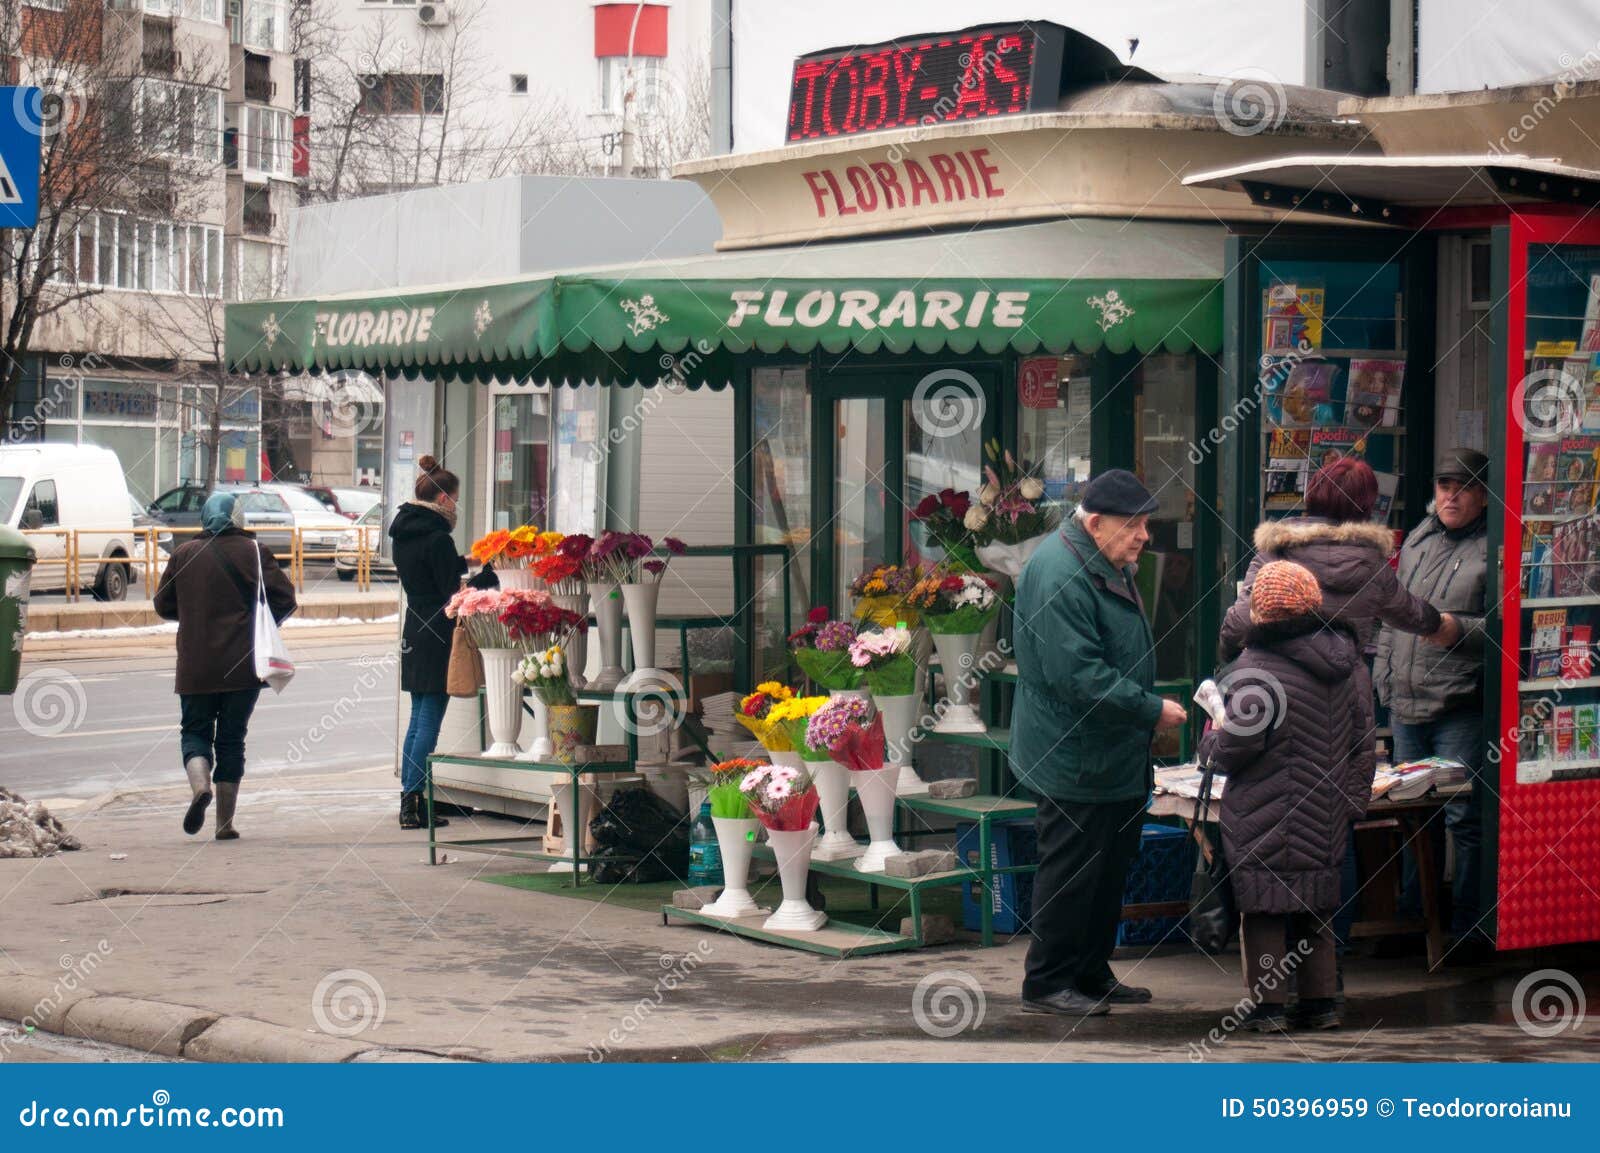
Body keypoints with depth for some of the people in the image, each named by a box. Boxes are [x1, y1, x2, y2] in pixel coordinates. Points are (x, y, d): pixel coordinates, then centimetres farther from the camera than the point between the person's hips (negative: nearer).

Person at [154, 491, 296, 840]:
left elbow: (163, 605, 10)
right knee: (231, 739, 7)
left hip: (195, 665, 1)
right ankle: (225, 822, 8)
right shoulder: (252, 552, -2)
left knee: (195, 731, 12)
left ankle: (199, 785, -18)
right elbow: (285, 598, -6)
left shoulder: (183, 554, 3)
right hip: (242, 666, -1)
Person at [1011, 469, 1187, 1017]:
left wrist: (1148, 710, 16)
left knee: (1111, 867, 16)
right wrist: (1152, 710, -22)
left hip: (1116, 758, 10)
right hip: (1075, 760, -10)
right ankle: (1046, 982, 6)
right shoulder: (1058, 574, -22)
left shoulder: (1110, 567, 13)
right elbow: (1079, 674, -27)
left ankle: (1091, 973, 27)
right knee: (1070, 870, -3)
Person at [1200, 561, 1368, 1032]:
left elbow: (1232, 751, -18)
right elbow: (1360, 733, 12)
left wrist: (1210, 740, 4)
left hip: (1267, 822, -6)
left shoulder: (1257, 671, -18)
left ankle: (1267, 1003, 4)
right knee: (1317, 905, 15)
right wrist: (1356, 792, 21)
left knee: (1263, 908, 3)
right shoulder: (1343, 664, 4)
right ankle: (1322, 1001, 19)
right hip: (1326, 816, 7)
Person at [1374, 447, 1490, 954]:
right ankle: (1415, 917, 25)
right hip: (1406, 704, 7)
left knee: (1464, 818, -4)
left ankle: (1468, 928, 4)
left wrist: (1460, 629, -26)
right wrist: (1384, 676, 19)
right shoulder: (1418, 539, 16)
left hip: (1461, 708, -7)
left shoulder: (1493, 549, -7)